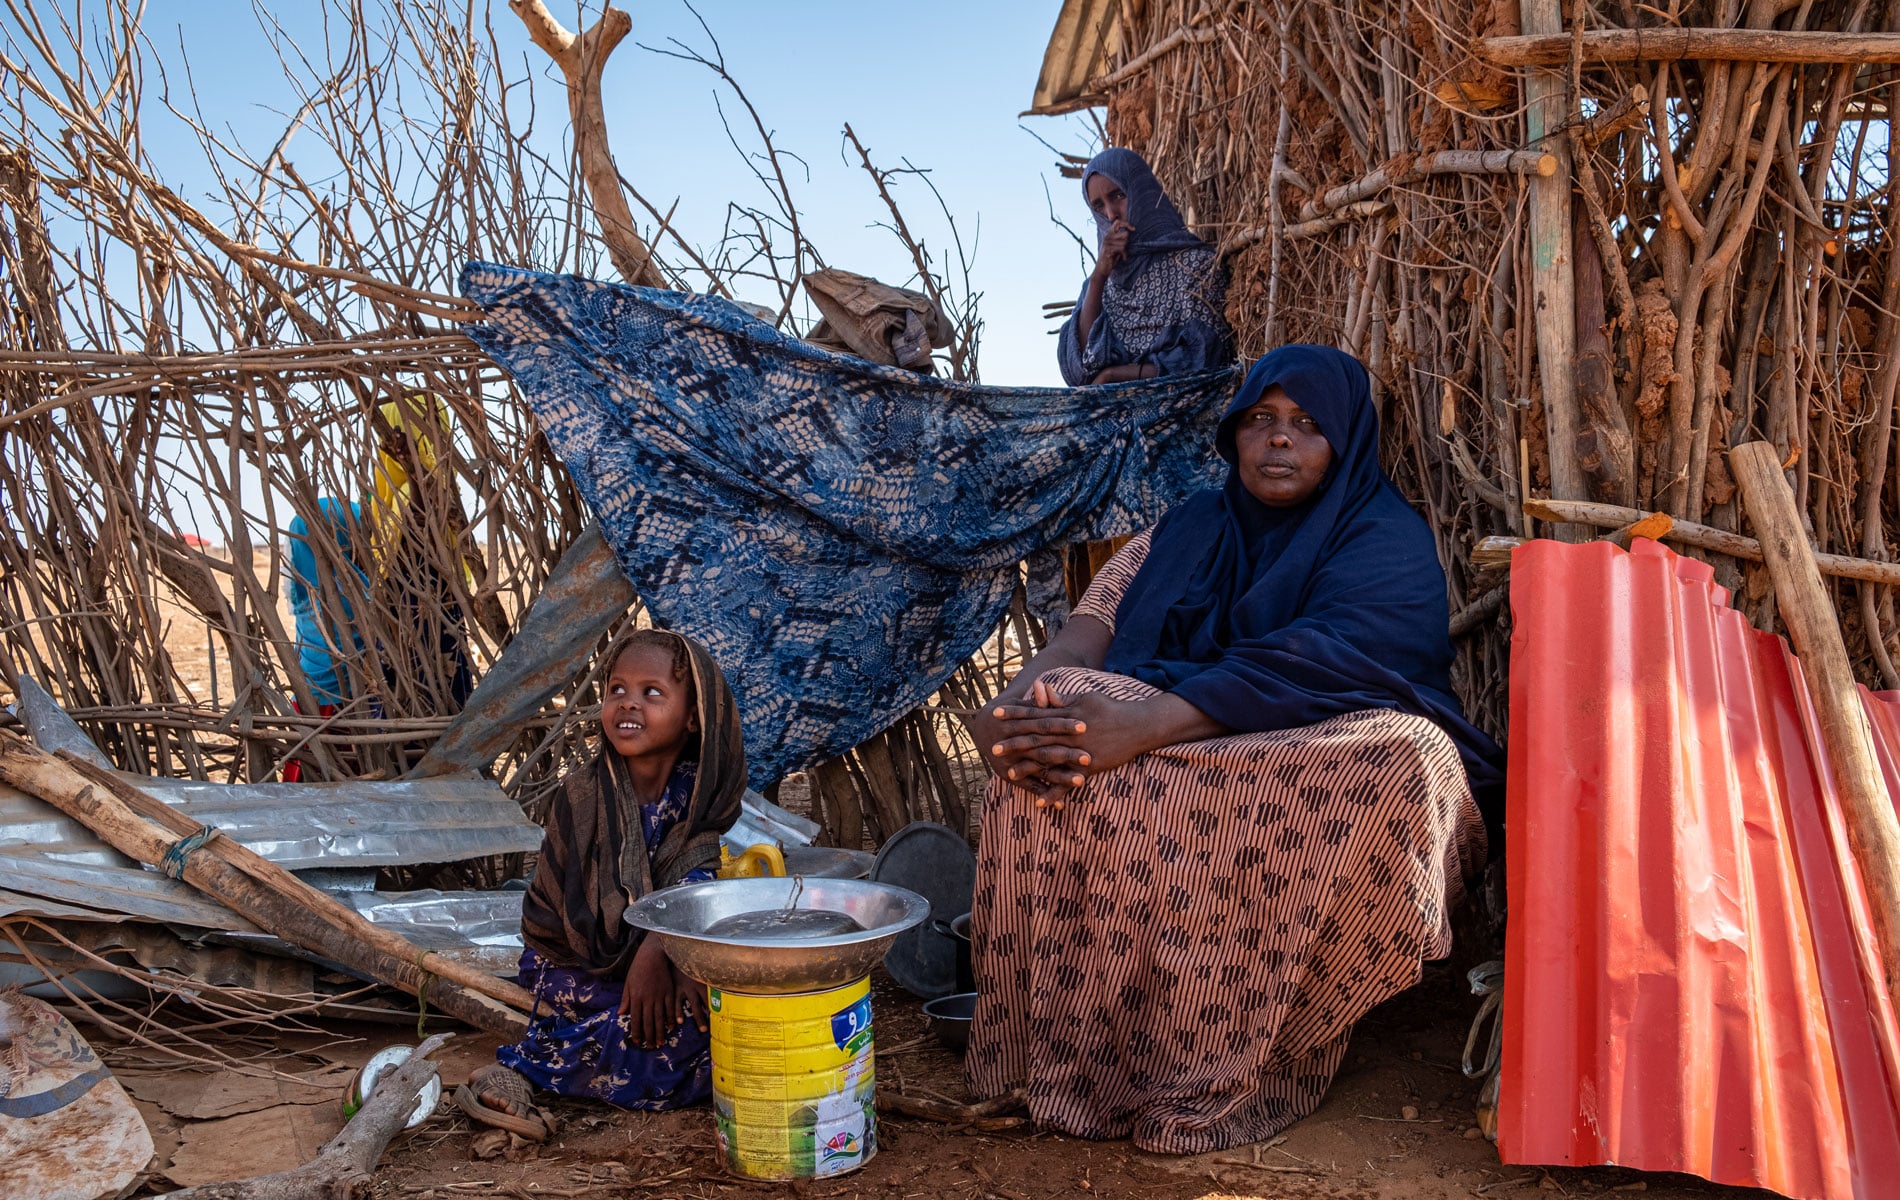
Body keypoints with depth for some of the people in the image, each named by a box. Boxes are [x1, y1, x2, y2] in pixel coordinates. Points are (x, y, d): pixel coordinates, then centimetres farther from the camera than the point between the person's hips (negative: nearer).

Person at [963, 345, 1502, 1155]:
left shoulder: (1386, 540, -2)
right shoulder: (1191, 529, 14)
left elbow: (1316, 662, -22)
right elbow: (1094, 625, -1)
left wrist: (1147, 728, -35)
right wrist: (1015, 703, -25)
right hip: (1189, 759, 3)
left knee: (1398, 758, -36)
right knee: (1056, 749, -24)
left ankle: (1240, 1064, -23)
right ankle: (1070, 1047, -18)